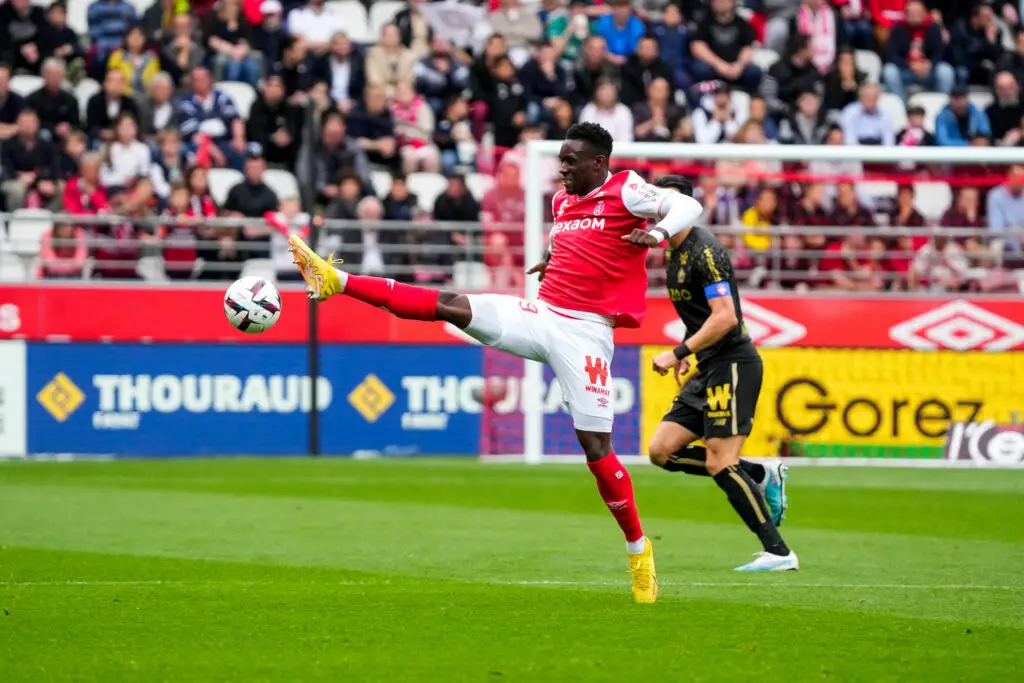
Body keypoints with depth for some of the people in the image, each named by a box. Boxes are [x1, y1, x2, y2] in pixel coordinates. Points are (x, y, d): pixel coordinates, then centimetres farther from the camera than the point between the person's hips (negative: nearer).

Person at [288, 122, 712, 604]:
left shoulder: (626, 192, -4)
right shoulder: (561, 201, 17)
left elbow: (689, 206, -13)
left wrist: (661, 231, -32)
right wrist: (554, 259, 14)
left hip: (584, 333, -6)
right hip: (540, 314, 6)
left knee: (595, 445, -8)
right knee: (449, 306, -10)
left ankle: (639, 550, 5)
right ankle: (336, 281, -13)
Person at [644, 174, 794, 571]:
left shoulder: (704, 251, -15)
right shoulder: (673, 254, 15)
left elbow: (725, 317, -23)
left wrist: (678, 353, -21)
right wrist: (688, 352, 17)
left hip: (733, 364, -10)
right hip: (709, 370, 10)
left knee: (719, 463, -13)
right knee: (662, 450, 4)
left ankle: (778, 553, -8)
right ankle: (762, 477, 12)